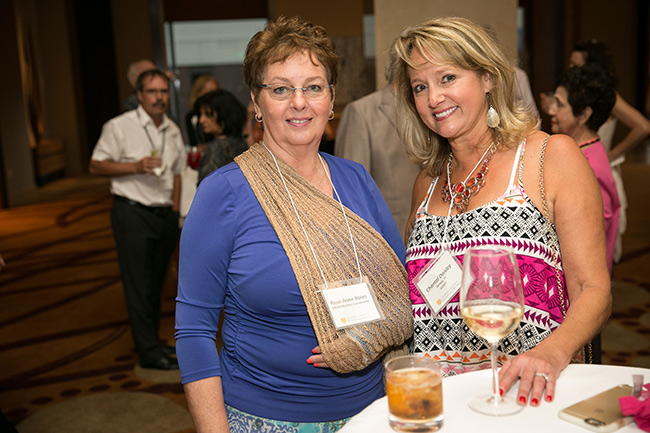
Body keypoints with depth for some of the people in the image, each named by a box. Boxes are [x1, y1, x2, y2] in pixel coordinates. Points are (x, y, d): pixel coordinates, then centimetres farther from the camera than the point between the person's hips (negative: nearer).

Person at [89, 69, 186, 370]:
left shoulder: (173, 131, 12)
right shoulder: (119, 127, -6)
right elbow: (95, 166, -7)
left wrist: (174, 211, 12)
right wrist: (135, 166, -19)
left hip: (165, 215, 6)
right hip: (133, 213, -6)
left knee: (156, 283, 12)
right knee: (139, 285, -3)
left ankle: (150, 341, 25)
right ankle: (148, 352, 2)